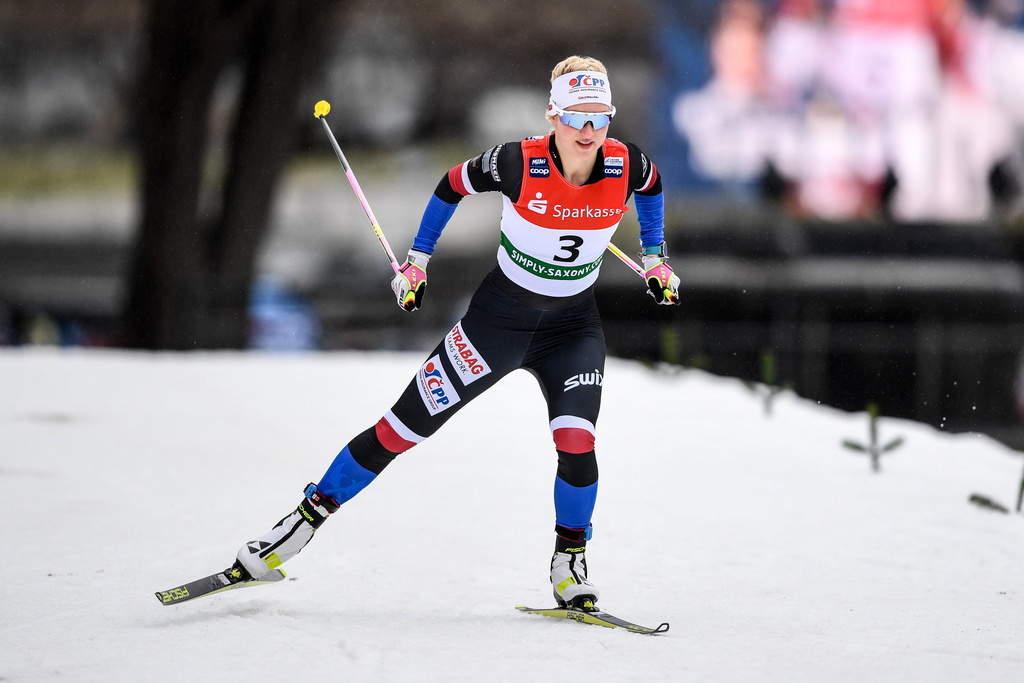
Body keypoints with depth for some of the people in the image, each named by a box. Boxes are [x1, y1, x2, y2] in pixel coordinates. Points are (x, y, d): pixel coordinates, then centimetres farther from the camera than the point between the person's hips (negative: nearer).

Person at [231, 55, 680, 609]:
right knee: (401, 430, -1)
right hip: (498, 316, -1)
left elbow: (651, 186, 11)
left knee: (576, 442, -22)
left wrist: (655, 258, 10)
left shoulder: (626, 165, -15)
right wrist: (417, 261, 0)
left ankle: (569, 563, 1)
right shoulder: (518, 164, -23)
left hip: (573, 329, 1)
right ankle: (305, 521, 13)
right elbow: (453, 185, -3)